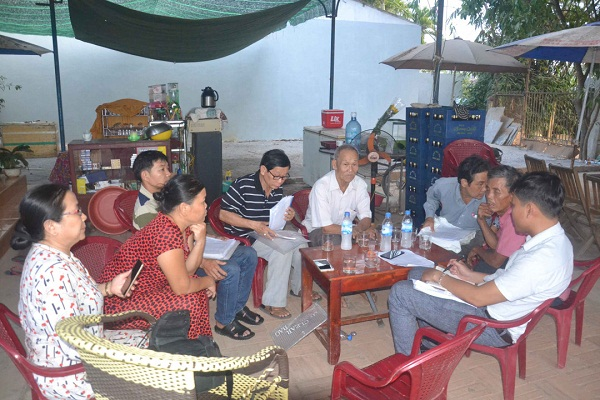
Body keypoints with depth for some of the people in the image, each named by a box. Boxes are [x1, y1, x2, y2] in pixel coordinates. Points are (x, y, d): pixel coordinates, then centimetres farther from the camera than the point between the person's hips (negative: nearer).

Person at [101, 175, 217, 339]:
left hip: (143, 288, 9)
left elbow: (187, 271, -2)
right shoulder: (166, 232, -30)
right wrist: (209, 281, -8)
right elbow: (182, 287, -25)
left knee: (198, 290, 5)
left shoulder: (184, 226, -2)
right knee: (189, 302, -18)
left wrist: (200, 241, -16)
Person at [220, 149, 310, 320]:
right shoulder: (242, 186, -21)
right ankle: (272, 303, -17)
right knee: (282, 250, -28)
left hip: (268, 233, 7)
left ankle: (299, 286, 20)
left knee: (300, 244, -8)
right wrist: (254, 225, -31)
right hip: (243, 238, -7)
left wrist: (288, 216, -9)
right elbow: (223, 214, -22)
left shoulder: (278, 190, 2)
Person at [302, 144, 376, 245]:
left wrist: (358, 228, -30)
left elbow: (366, 218, -7)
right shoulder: (321, 186, -24)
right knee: (334, 240, -36)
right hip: (318, 230, -5)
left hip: (346, 227, 5)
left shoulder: (360, 184, -6)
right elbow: (326, 227, -25)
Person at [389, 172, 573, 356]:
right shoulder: (555, 239, 0)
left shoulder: (540, 259, -31)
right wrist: (469, 275, 7)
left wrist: (439, 277, -11)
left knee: (400, 293, -10)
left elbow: (479, 297, -25)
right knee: (416, 274, 14)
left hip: (494, 327, -10)